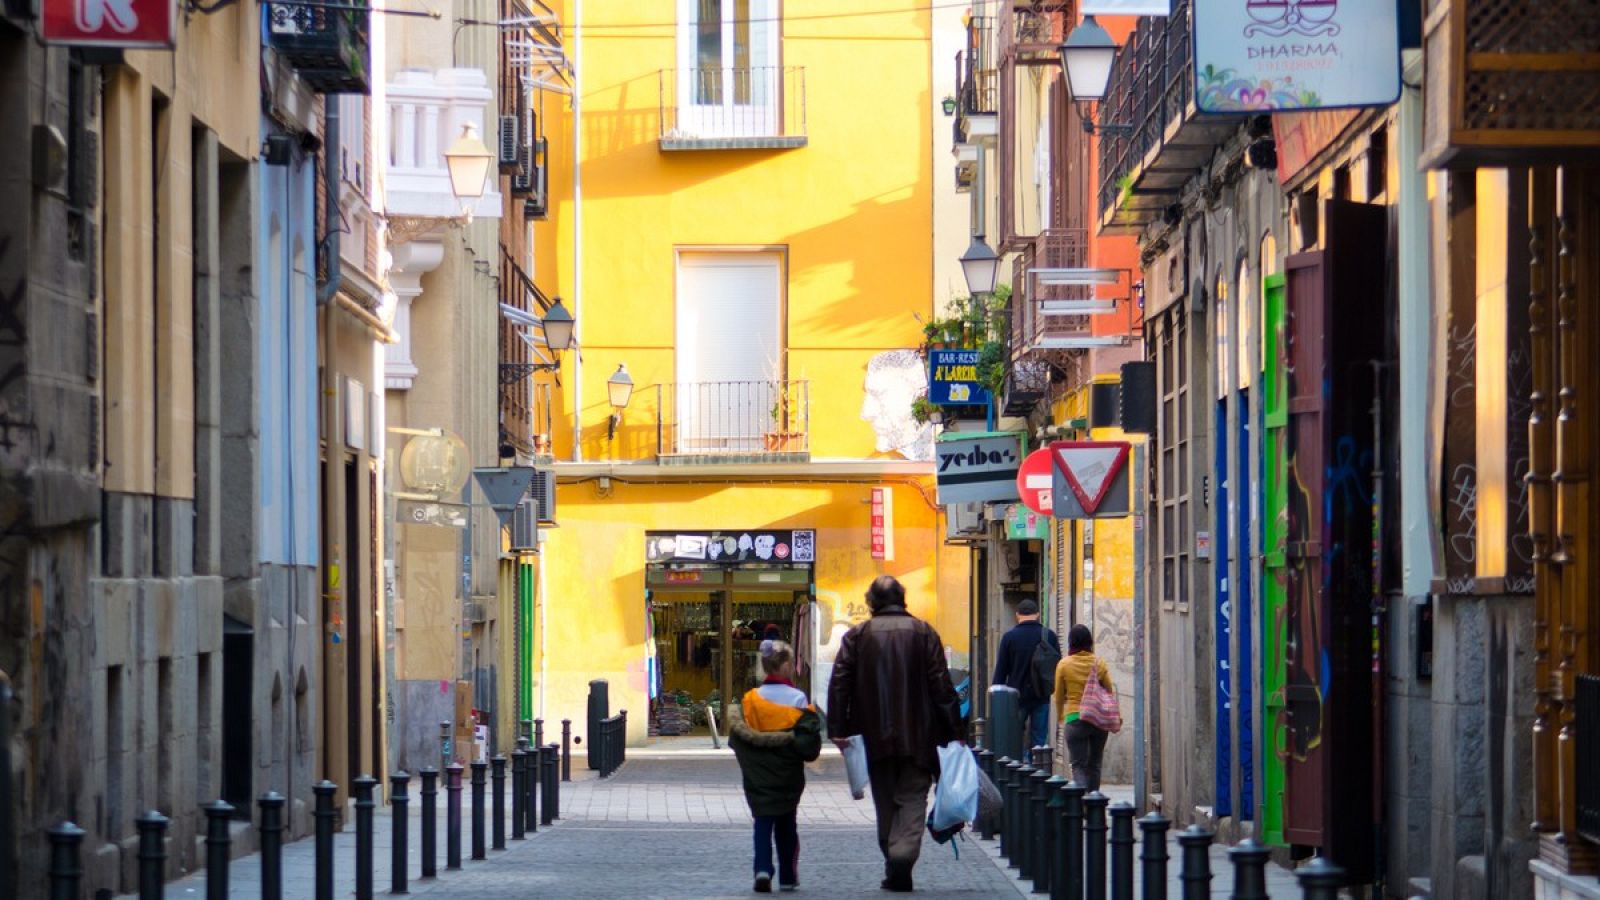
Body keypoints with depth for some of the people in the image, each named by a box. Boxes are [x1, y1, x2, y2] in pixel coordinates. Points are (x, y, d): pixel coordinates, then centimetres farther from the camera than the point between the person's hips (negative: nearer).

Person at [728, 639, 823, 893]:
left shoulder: (750, 699, -1)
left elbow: (736, 738, -1)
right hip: (787, 776, -1)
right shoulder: (797, 698, -11)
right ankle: (788, 877, 18)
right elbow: (808, 739, -14)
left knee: (763, 820, 3)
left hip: (758, 776, 1)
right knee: (786, 824, 13)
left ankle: (763, 869, -17)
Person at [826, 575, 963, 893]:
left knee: (886, 803, 12)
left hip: (875, 736, 1)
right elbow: (942, 685, -2)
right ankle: (903, 856, -21)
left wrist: (838, 729, -2)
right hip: (917, 736, -1)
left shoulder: (857, 635, 2)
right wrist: (952, 732, 1)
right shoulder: (923, 633, 0)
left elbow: (839, 684, -4)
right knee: (912, 799, 0)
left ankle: (892, 865, 13)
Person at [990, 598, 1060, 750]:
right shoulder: (1049, 636, 0)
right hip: (1042, 697, 1)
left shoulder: (1009, 636, -4)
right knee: (1039, 739, 3)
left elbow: (1000, 670, -2)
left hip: (1016, 696, -1)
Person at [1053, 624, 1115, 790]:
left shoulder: (1064, 665, -4)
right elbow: (1109, 692, 6)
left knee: (1079, 765, -3)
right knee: (1094, 765, 15)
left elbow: (1059, 695, 5)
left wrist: (1060, 715, 24)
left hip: (1075, 719, -3)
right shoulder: (1099, 664, 0)